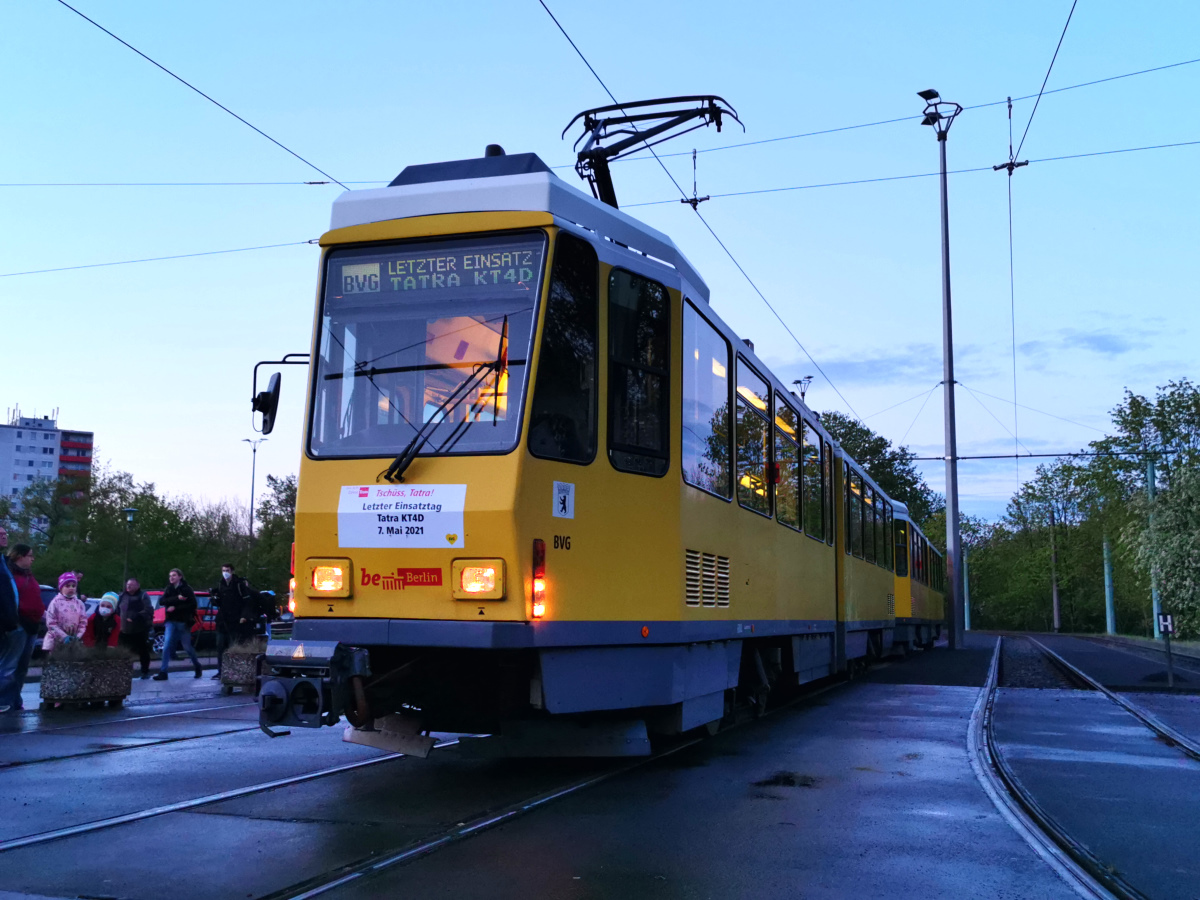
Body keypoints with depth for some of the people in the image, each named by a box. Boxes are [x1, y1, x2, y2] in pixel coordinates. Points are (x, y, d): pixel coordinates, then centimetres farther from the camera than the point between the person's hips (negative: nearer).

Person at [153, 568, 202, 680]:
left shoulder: (186, 589, -4)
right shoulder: (169, 589, 8)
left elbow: (192, 604, -13)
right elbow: (162, 602, -6)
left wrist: (175, 608, -17)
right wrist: (176, 598, -18)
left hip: (183, 622, -3)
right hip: (171, 621, 3)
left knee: (187, 647, 3)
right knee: (167, 647, -7)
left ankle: (198, 668, 23)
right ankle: (163, 673, -6)